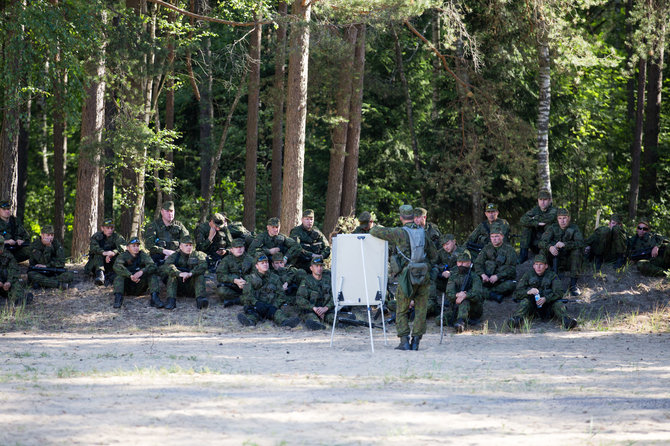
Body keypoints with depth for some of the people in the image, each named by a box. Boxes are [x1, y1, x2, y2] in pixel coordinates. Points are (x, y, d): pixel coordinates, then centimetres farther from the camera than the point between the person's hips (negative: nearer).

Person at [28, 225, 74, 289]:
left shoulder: (56, 244, -3)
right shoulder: (35, 245, -12)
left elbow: (61, 263, -11)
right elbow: (44, 262, -21)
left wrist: (46, 266, -19)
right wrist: (48, 246, -29)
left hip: (54, 273, 2)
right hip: (39, 273, -2)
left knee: (70, 275, -25)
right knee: (31, 275, -37)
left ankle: (42, 283, -28)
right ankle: (60, 284, -33)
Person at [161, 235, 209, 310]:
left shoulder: (197, 255, 4)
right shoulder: (175, 255, 1)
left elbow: (203, 266, -18)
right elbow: (167, 266, -21)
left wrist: (191, 273, -36)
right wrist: (180, 274, -40)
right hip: (179, 289, 0)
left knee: (200, 274, -22)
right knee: (172, 274, -22)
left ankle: (200, 299, -42)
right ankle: (171, 300, -38)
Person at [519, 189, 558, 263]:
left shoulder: (553, 210, -6)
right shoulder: (535, 210, 4)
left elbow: (549, 218, -31)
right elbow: (523, 220, -15)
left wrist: (535, 218, -17)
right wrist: (537, 223, -26)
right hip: (535, 245, 4)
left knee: (549, 225, -26)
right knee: (526, 227, -16)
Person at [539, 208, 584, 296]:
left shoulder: (574, 228, -5)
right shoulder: (553, 228, -3)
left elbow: (580, 243, -22)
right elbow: (541, 242, -15)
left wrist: (564, 244, -36)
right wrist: (549, 247, -38)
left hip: (569, 262, 0)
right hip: (555, 262, 0)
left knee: (577, 250, -27)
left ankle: (573, 284, -30)